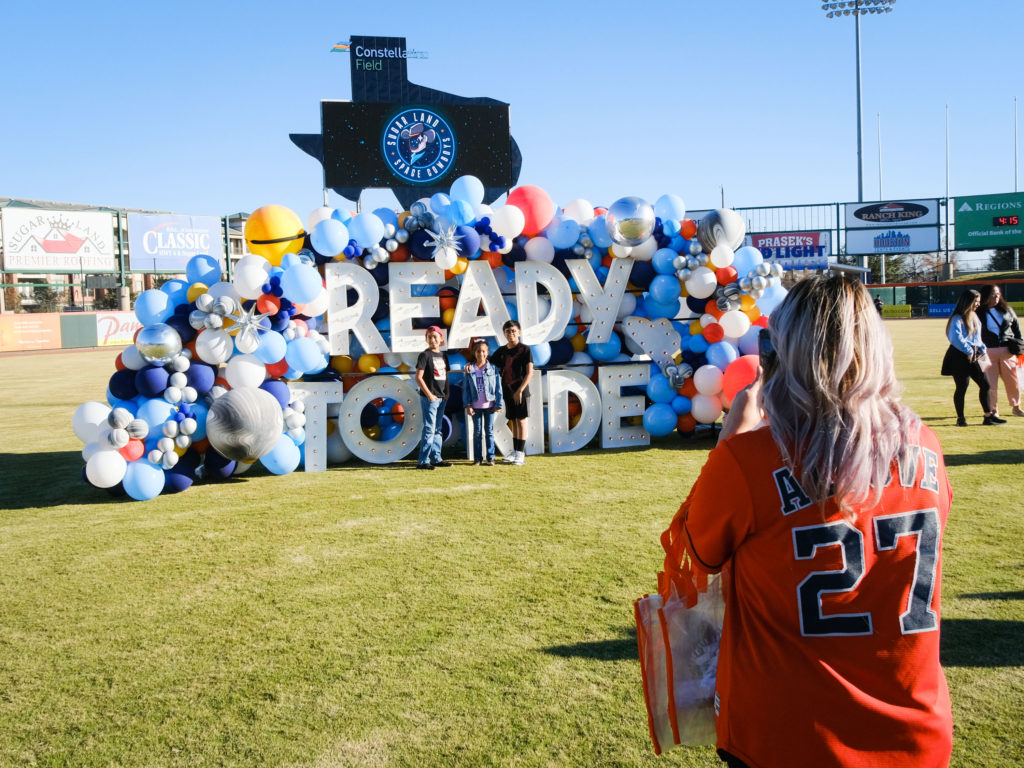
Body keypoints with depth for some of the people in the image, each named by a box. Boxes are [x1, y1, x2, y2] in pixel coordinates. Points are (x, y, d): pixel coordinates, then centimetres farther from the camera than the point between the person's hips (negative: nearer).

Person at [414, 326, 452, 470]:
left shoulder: (444, 355, 13)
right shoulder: (425, 355, -7)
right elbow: (418, 378, -12)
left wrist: (446, 393, 8)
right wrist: (429, 394, -18)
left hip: (441, 397, 7)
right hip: (429, 398, -7)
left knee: (437, 430, 13)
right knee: (429, 429, -9)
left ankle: (436, 459, 20)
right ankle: (423, 461, -6)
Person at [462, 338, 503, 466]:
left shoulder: (493, 368, -1)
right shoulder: (468, 370, 1)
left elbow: (498, 387, 1)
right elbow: (465, 389, 2)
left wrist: (498, 404, -3)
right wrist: (468, 405, -4)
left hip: (489, 405, -1)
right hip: (475, 406, 1)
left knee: (489, 431, 5)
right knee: (477, 431, 7)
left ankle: (490, 457, 11)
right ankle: (478, 458, 13)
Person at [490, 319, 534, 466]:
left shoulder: (525, 350, -6)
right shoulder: (501, 351, 10)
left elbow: (529, 373, -11)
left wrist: (520, 390, -17)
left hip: (521, 392, -5)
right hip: (507, 392, 6)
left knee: (521, 420, -3)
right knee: (513, 421, 11)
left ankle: (521, 454, 0)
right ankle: (515, 452, 18)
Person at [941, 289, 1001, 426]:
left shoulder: (974, 316, 15)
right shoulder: (957, 319, -12)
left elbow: (978, 336, 21)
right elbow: (956, 338, -23)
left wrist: (982, 349, 6)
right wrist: (968, 351, -18)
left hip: (975, 357, 8)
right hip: (960, 358, -8)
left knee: (985, 384, 6)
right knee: (961, 388, -1)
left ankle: (988, 416, 13)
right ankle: (960, 419, 9)